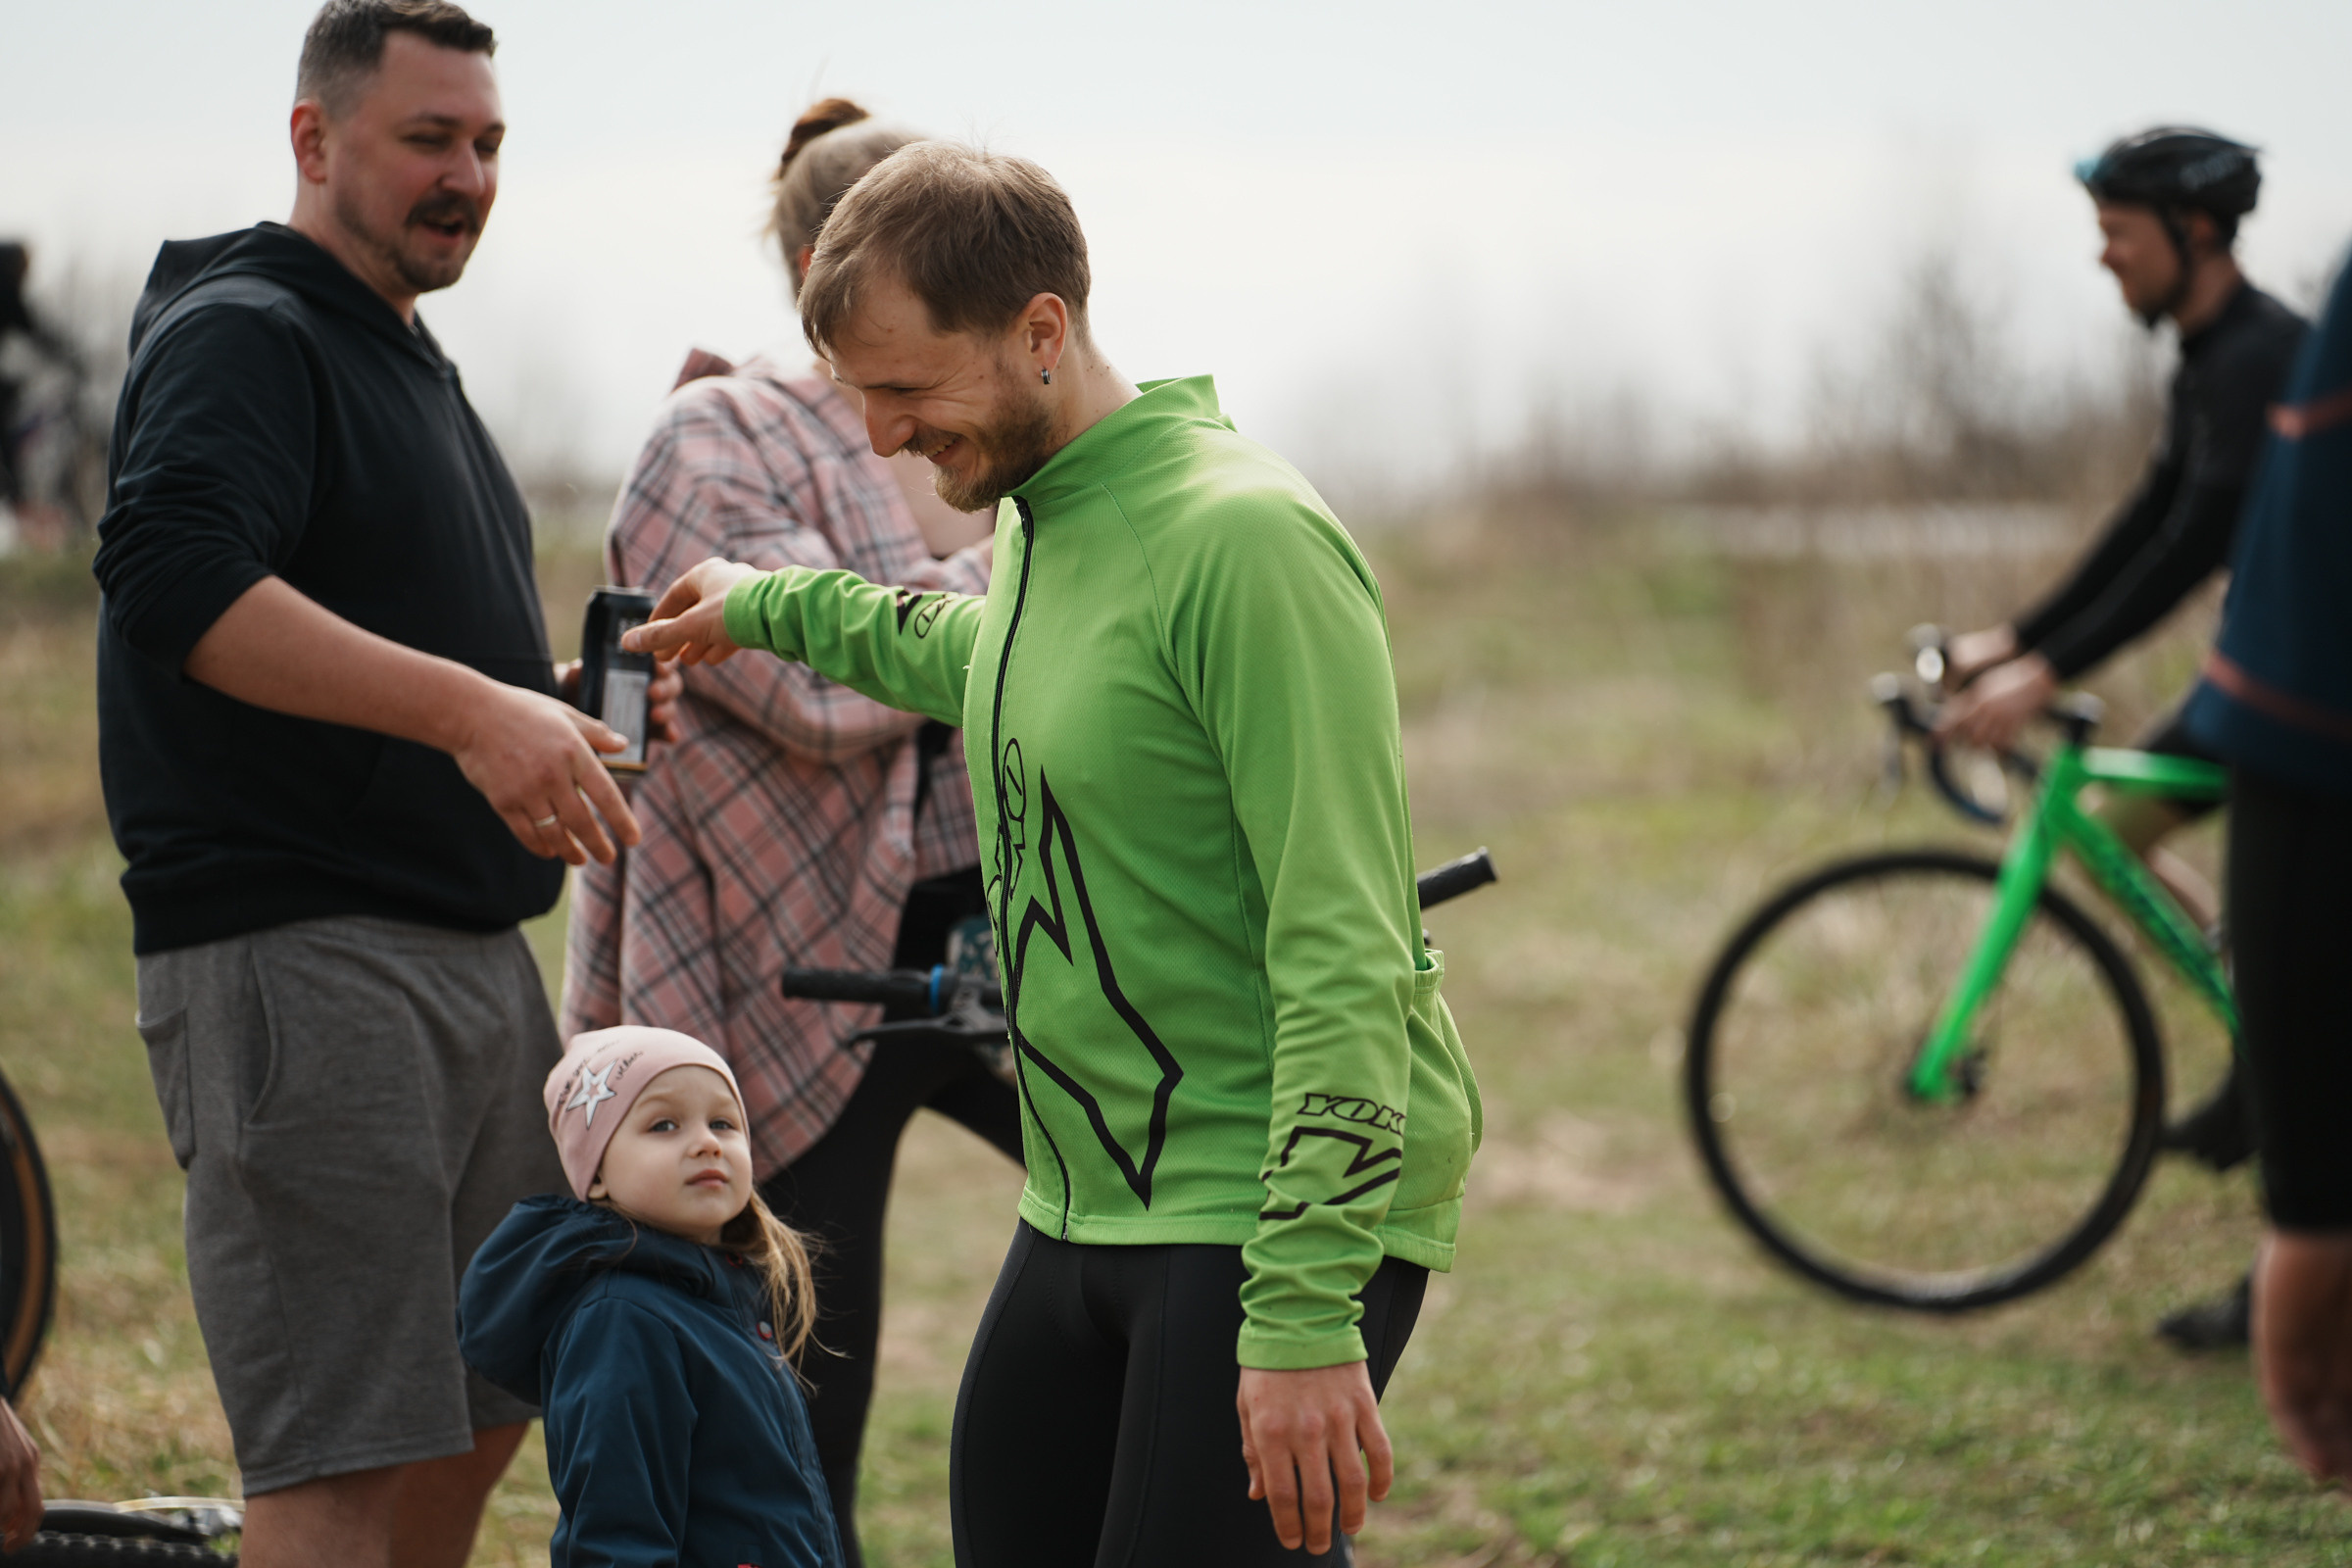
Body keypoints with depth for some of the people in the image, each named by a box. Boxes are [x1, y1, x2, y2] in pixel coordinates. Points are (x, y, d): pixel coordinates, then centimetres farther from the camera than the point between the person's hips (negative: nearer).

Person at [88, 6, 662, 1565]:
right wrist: (468, 705, -35)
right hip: (293, 958, -10)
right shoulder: (239, 336, -9)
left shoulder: (410, 362, 22)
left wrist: (565, 705, 13)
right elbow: (177, 582, -28)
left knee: (485, 1410, 16)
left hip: (475, 952, 10)